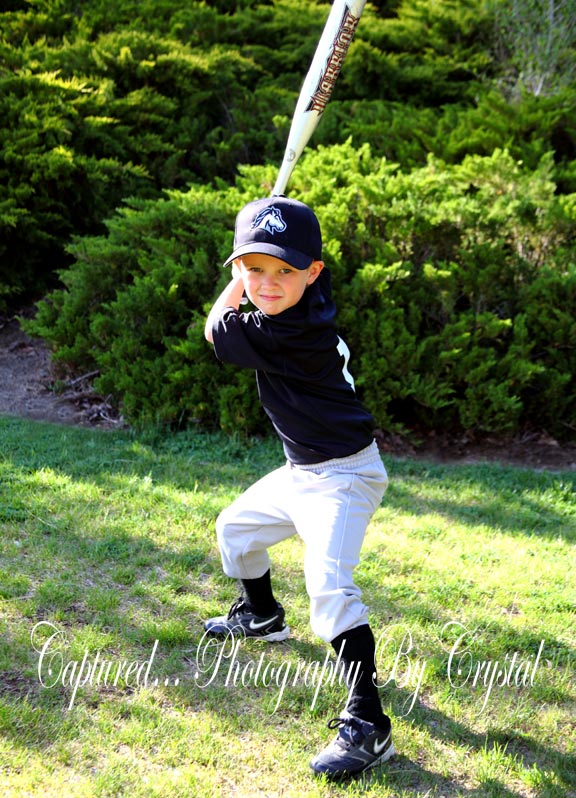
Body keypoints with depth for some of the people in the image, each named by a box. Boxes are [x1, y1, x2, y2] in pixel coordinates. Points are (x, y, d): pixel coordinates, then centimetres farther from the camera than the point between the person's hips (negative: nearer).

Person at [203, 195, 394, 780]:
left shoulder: (291, 332, -28)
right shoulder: (313, 294, -3)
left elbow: (215, 330, -9)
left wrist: (235, 289, 4)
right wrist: (252, 260, 12)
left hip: (342, 475, -10)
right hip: (302, 471, 10)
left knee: (329, 586, -27)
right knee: (235, 528, 25)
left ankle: (367, 723, -22)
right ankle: (262, 616, 49)